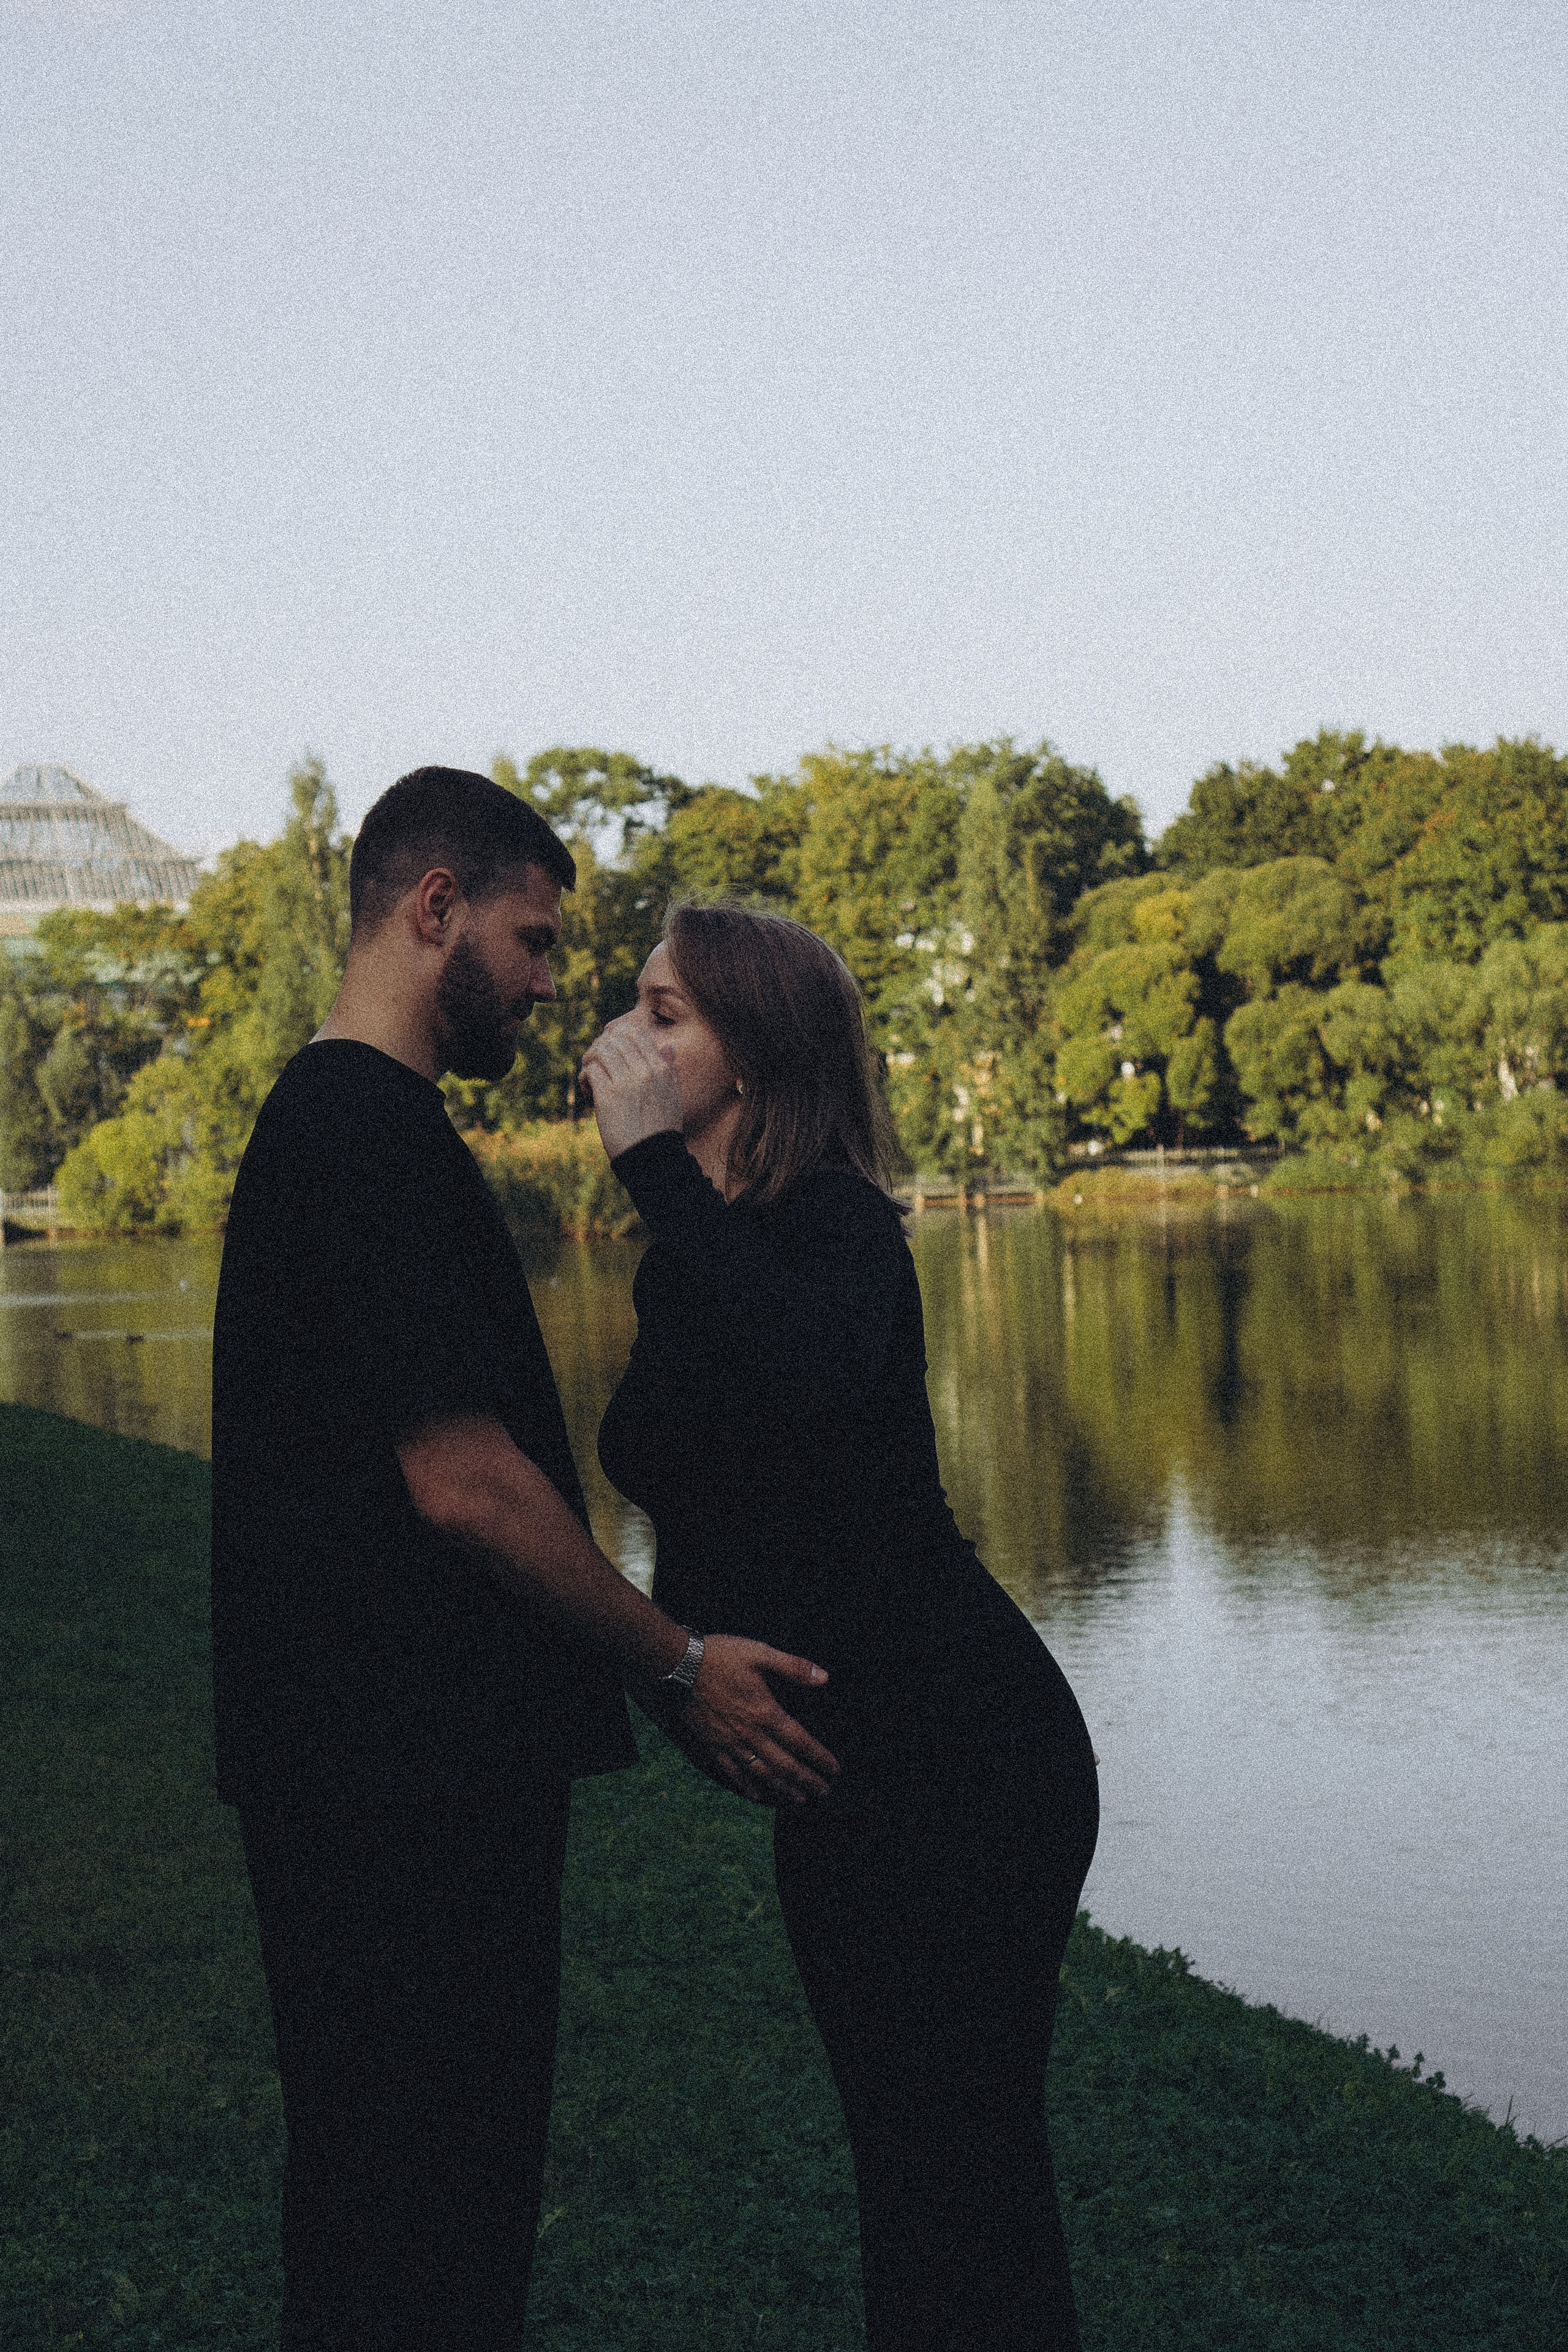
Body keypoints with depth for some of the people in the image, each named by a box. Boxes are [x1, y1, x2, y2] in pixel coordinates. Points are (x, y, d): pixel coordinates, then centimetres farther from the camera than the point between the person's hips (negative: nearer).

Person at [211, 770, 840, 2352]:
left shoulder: (319, 1121, 16)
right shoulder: (375, 1133, -17)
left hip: (377, 1761, 10)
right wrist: (679, 1662, -10)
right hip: (411, 1776, -10)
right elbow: (463, 1480, -21)